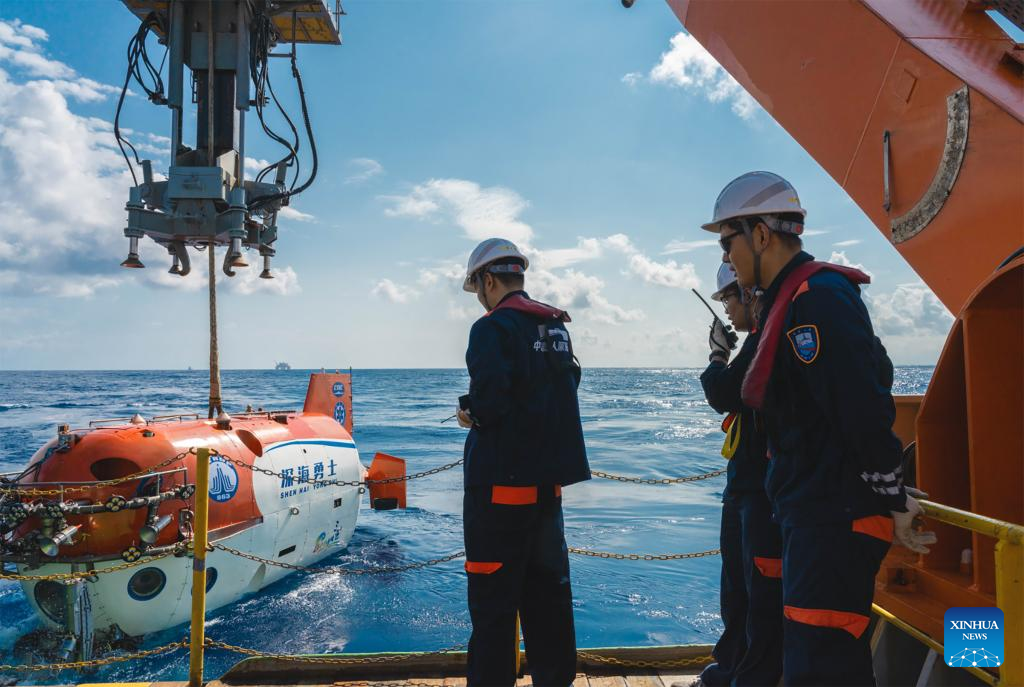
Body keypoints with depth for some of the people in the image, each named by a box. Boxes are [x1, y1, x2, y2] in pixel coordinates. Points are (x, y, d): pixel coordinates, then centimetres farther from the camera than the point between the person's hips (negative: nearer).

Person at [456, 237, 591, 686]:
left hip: (501, 479, -7)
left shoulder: (492, 328, -12)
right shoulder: (556, 327, 9)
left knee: (493, 595, 2)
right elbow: (564, 392, 12)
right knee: (547, 587, 17)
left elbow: (490, 401, -23)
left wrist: (470, 411, -2)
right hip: (548, 476, 8)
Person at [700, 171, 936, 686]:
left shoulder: (817, 295, -18)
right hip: (814, 512, 11)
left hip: (835, 517, -11)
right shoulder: (789, 300, 15)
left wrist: (893, 501, -15)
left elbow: (865, 409, -24)